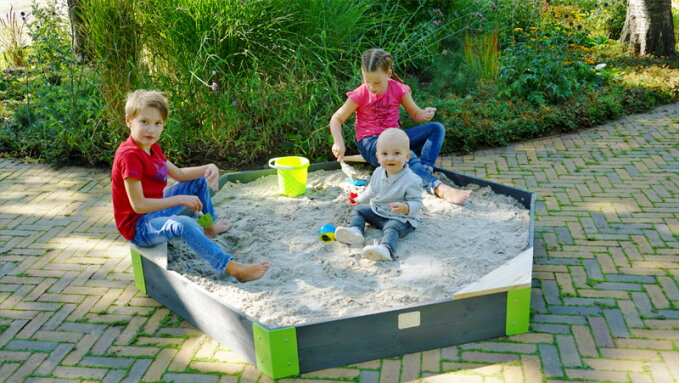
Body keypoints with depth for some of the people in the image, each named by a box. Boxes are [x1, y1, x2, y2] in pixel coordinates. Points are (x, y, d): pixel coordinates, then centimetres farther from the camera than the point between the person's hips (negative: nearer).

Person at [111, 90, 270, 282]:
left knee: (199, 180, 21)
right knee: (183, 224, -41)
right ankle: (233, 268, -41)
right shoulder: (129, 155, -24)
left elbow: (179, 174, 13)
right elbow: (138, 205, -28)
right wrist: (180, 199, -25)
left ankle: (210, 227, 31)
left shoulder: (152, 148, 7)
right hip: (138, 226, -10)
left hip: (155, 211, 11)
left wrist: (208, 168, -5)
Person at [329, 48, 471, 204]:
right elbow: (336, 119, -2)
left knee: (437, 128, -12)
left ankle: (426, 169, -35)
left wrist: (425, 114, -21)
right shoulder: (360, 95, -8)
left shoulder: (398, 89, -1)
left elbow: (416, 114, 5)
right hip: (370, 143, -5)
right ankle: (438, 187, -54)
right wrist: (338, 143, -20)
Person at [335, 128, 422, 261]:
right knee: (358, 209, 3)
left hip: (401, 218, -8)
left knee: (392, 227, -35)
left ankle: (386, 248, -62)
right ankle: (355, 230, -23)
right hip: (377, 211, 8)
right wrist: (361, 199, 32)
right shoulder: (378, 172, 0)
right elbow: (372, 190, 21)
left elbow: (416, 202, -22)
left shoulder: (411, 180, -22)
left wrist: (404, 208, -41)